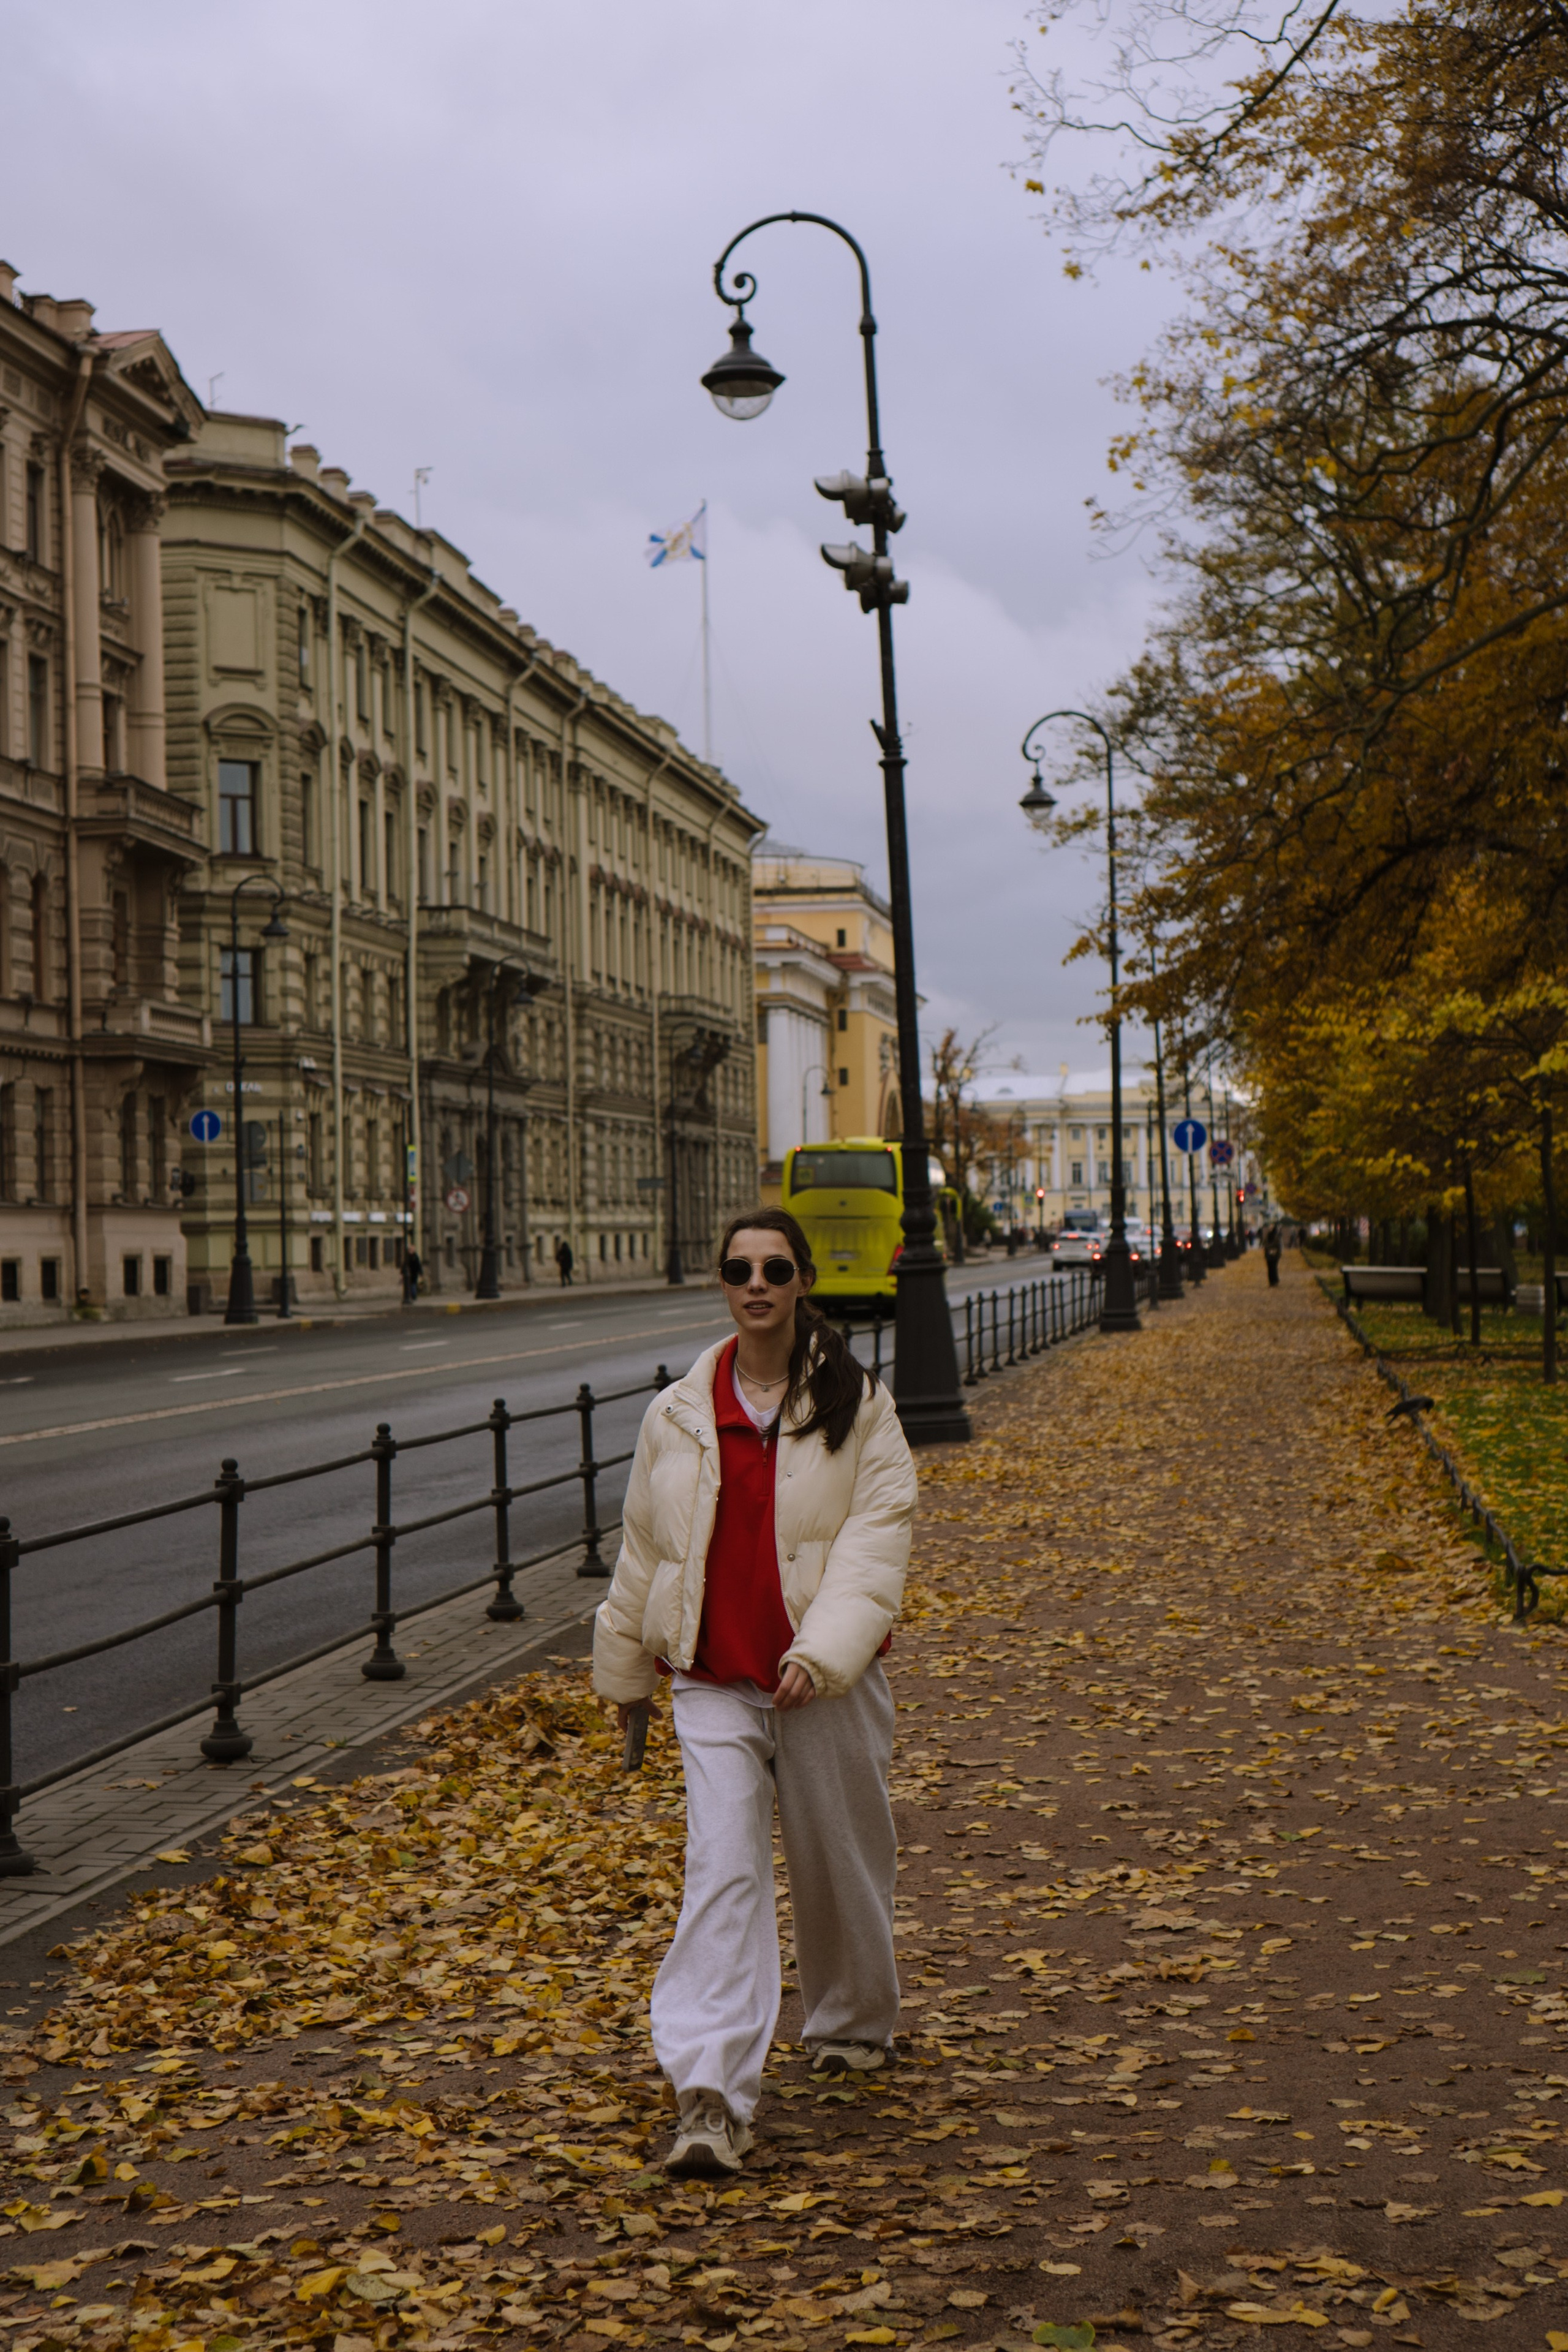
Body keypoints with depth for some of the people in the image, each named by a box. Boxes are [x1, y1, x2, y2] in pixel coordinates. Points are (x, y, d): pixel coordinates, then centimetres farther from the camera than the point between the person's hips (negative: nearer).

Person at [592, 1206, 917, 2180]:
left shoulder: (858, 1405, -2)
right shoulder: (678, 1414, 5)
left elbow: (877, 1535, -10)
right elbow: (643, 1546, 15)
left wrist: (823, 1651, -23)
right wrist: (625, 1668, 19)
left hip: (828, 1681, -1)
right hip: (714, 1685, 1)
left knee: (840, 1859, 13)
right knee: (723, 1872, -10)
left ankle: (856, 2021, 41)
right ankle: (712, 2096, -14)